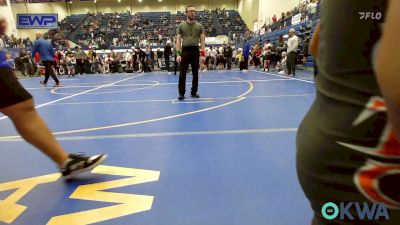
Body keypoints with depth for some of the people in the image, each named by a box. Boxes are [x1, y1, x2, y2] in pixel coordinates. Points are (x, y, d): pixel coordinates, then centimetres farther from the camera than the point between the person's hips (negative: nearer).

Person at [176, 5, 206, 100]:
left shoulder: (199, 26, 9)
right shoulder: (181, 26, 5)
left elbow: (202, 41, 6)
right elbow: (178, 40, 2)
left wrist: (203, 54, -6)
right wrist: (178, 54, -8)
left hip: (195, 51, 2)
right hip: (185, 51, -2)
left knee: (195, 73, 6)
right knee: (182, 73, -2)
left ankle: (194, 92, 18)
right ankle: (181, 93, 7)